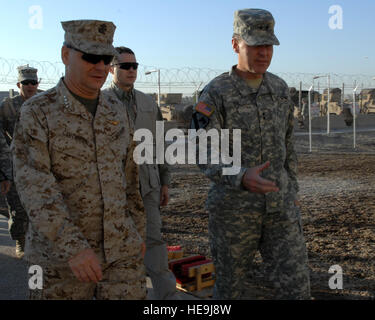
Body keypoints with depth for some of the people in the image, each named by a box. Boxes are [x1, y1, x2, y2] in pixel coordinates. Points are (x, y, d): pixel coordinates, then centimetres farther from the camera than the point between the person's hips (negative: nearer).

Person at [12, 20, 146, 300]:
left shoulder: (116, 113, 7)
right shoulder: (36, 113, -9)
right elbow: (35, 188, -20)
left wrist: (139, 233, 13)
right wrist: (73, 247, -29)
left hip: (122, 252, 4)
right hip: (59, 255, -3)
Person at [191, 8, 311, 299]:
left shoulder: (279, 88, 7)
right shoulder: (214, 94, -11)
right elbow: (205, 155, -20)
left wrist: (292, 193, 17)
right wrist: (242, 178, -40)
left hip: (278, 207, 4)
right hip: (234, 206, -4)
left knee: (295, 286, 1)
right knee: (230, 286, 11)